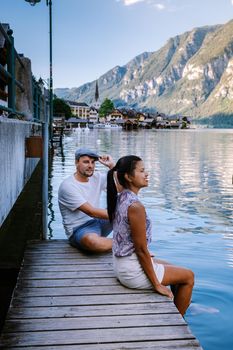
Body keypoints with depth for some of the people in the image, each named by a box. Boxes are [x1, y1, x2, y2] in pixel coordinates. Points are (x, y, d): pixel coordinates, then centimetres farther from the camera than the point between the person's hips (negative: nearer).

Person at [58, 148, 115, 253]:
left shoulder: (97, 177, 6)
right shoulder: (67, 186, -16)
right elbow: (91, 212, -21)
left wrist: (111, 165, -6)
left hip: (98, 222, 7)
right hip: (79, 230, -7)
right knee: (93, 241, -42)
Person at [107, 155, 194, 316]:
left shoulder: (119, 199, 2)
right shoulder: (135, 206, -27)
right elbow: (141, 250, -22)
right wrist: (157, 285, -14)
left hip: (121, 264, 9)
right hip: (133, 271, -9)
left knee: (176, 270, 27)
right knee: (188, 276, 8)